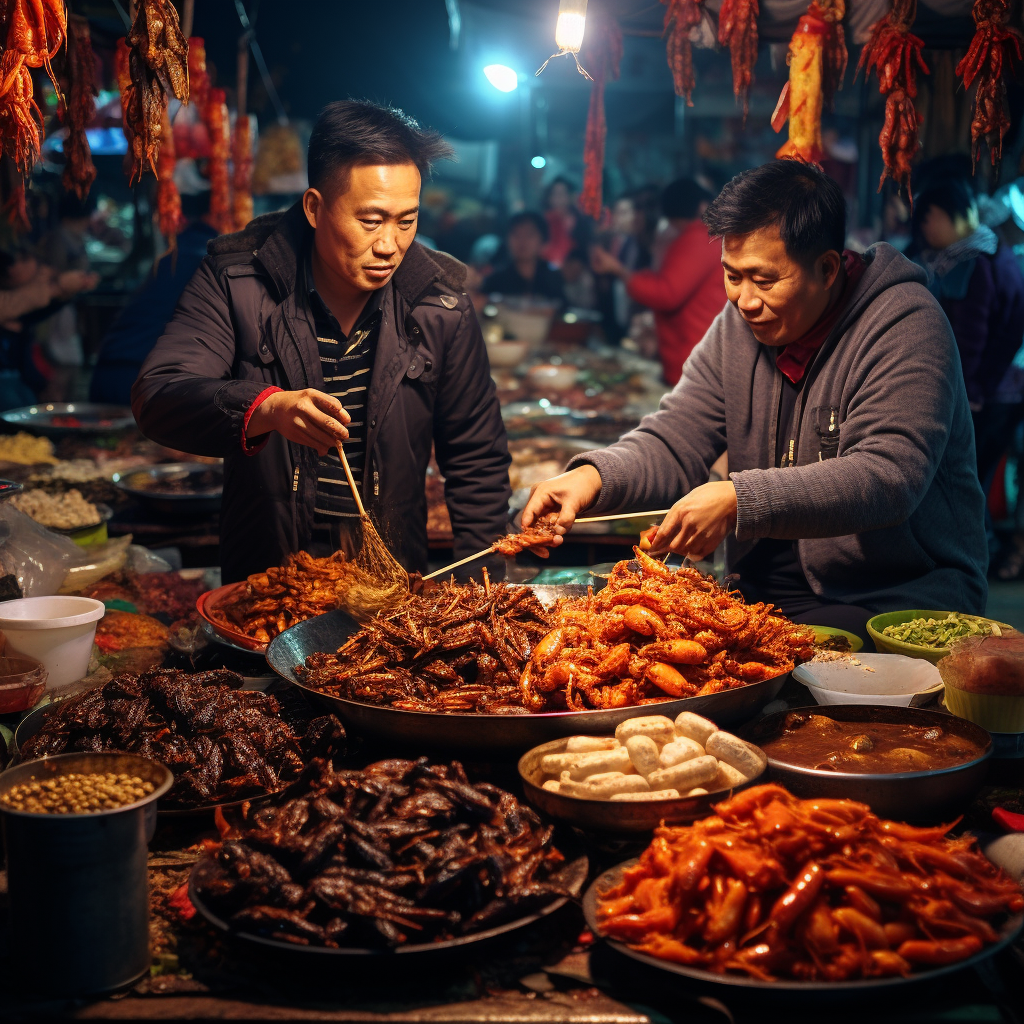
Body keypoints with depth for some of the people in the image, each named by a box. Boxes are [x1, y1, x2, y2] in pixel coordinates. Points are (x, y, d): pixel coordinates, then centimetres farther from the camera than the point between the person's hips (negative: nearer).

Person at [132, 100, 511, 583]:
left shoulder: (441, 305, 0)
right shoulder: (235, 279, -4)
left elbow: (476, 460, 10)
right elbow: (156, 398, -15)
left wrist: (481, 590, 3)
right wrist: (267, 410, -33)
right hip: (264, 574, -1)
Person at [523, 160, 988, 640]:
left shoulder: (904, 324, -15)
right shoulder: (737, 327, 6)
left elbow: (888, 479, -27)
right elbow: (672, 443, 3)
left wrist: (737, 500, -37)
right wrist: (594, 476, -20)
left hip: (903, 597, -5)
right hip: (767, 591, 6)